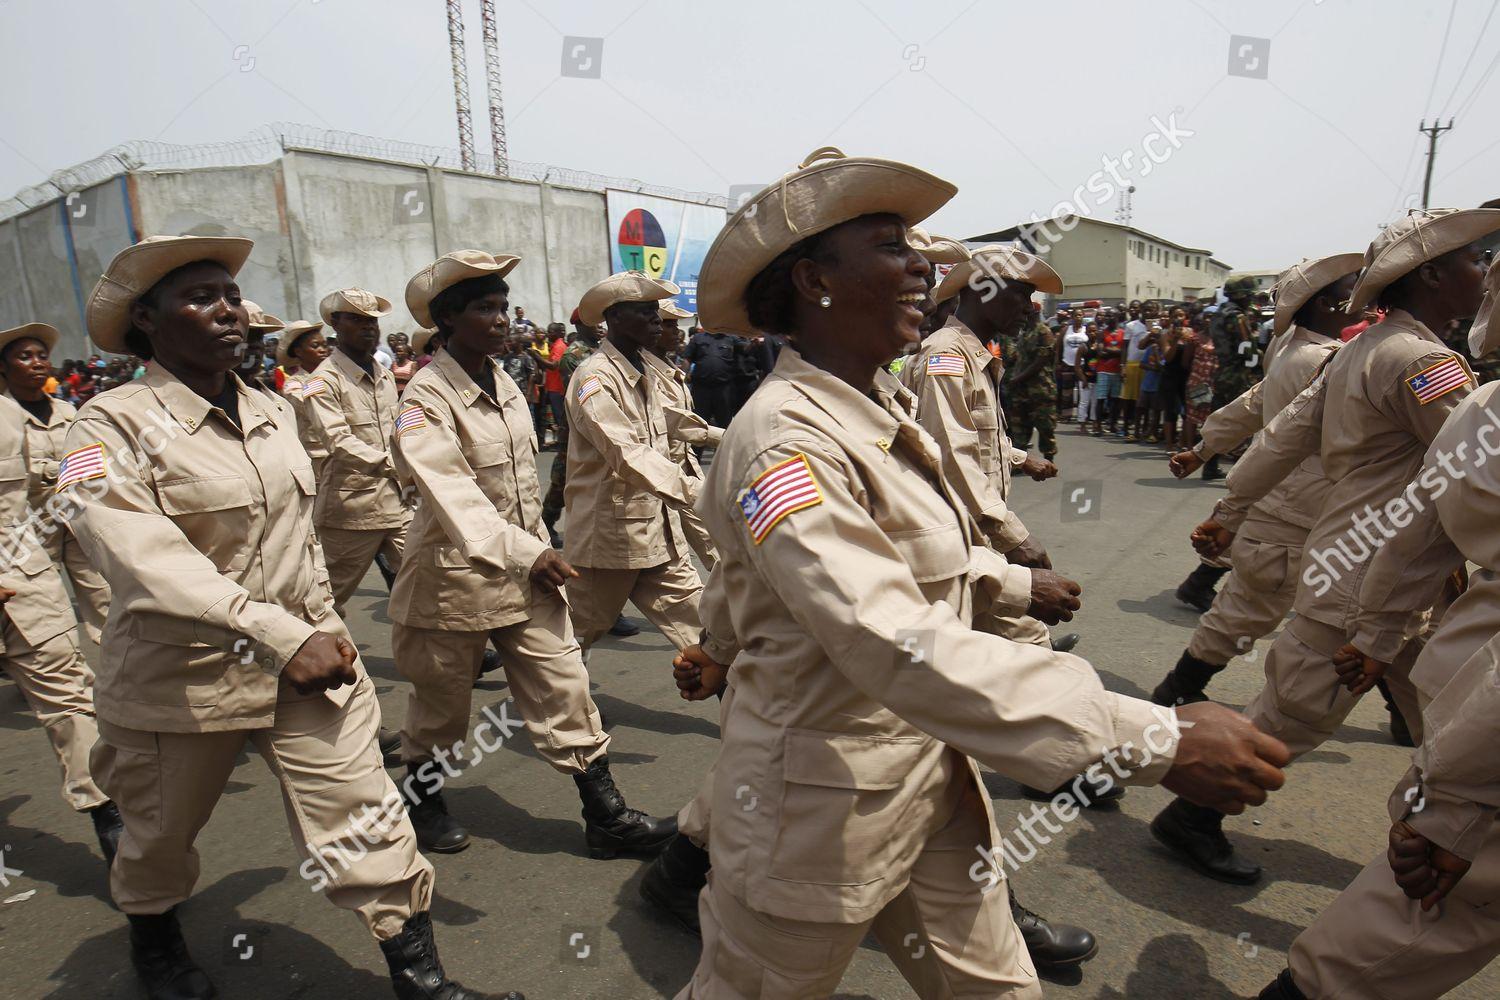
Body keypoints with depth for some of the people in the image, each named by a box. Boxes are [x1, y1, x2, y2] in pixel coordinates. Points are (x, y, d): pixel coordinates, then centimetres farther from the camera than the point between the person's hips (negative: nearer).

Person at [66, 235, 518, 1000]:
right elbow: (142, 558, -28)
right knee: (163, 830, 23)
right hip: (183, 676, -3)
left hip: (307, 659, 3)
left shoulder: (272, 414, 5)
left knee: (363, 814, -2)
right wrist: (280, 635, -34)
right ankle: (151, 932, 55)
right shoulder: (114, 424, -13)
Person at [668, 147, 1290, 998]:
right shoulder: (785, 439, -25)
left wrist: (727, 648, 30)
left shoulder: (886, 407, 3)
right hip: (823, 798, -7)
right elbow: (895, 644, -37)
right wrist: (1157, 739, -37)